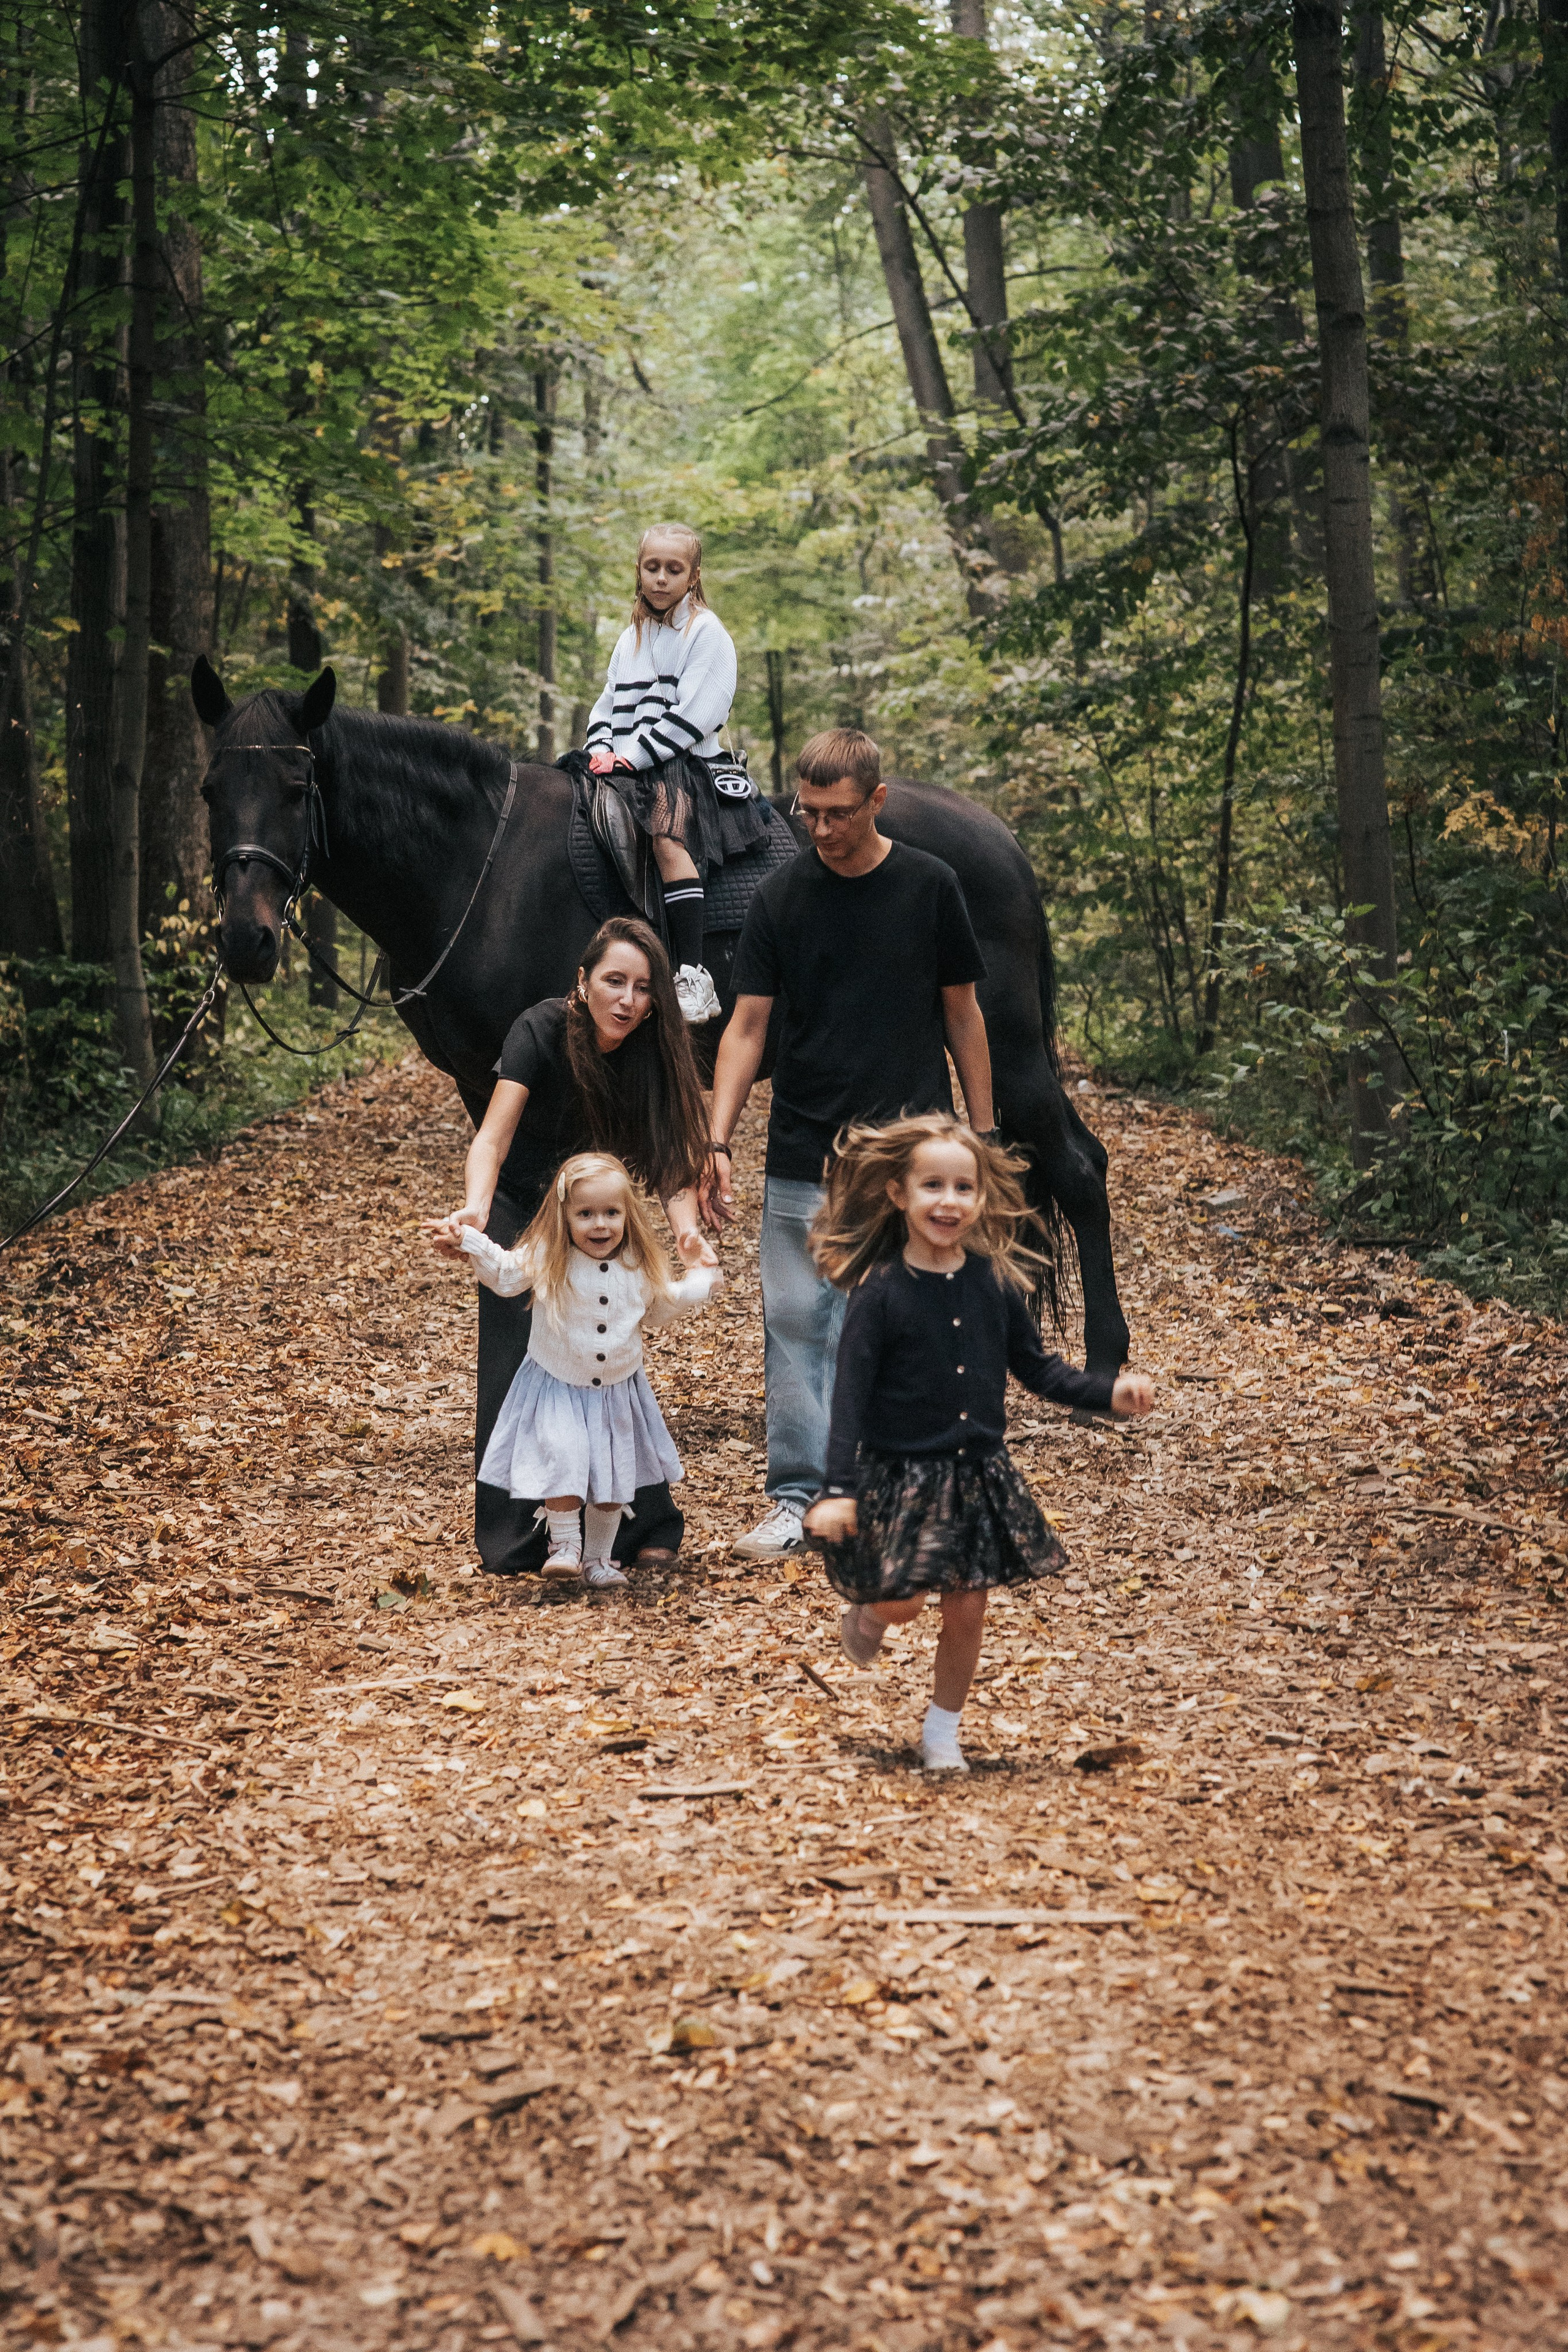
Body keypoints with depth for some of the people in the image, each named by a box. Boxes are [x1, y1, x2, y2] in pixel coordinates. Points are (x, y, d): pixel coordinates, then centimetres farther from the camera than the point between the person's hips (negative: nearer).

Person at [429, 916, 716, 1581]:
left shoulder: (653, 1051, -18)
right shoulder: (541, 1032, -27)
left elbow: (672, 1160, -21)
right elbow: (492, 1137, -37)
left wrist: (687, 1229, -42)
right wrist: (474, 1210, -57)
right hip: (519, 1208, -2)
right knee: (516, 1369, -9)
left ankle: (641, 1526, 7)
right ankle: (512, 1543, -2)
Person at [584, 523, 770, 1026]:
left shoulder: (707, 632, -1)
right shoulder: (631, 638, 21)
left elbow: (692, 716, -10)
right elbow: (607, 704, 21)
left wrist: (633, 755, -15)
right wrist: (603, 752, 0)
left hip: (687, 764, -8)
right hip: (628, 769, 8)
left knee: (667, 834, -33)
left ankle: (693, 978, -40)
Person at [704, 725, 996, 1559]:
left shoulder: (930, 887, -1)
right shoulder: (780, 897, 0)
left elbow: (963, 1014, 6)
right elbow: (745, 1028, -2)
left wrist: (983, 1138, 4)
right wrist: (717, 1142, -12)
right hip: (803, 1157, 1)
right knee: (795, 1323, 1)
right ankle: (797, 1497, 10)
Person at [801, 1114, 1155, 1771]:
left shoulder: (995, 1283, -1)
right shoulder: (880, 1294, -13)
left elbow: (1037, 1369, 8)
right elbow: (851, 1396, -14)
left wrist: (1109, 1392, -5)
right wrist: (837, 1489, -20)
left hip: (981, 1474, 4)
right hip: (902, 1477, -4)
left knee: (967, 1610, 7)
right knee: (902, 1603, -8)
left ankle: (942, 1729, 27)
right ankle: (865, 1615, 29)